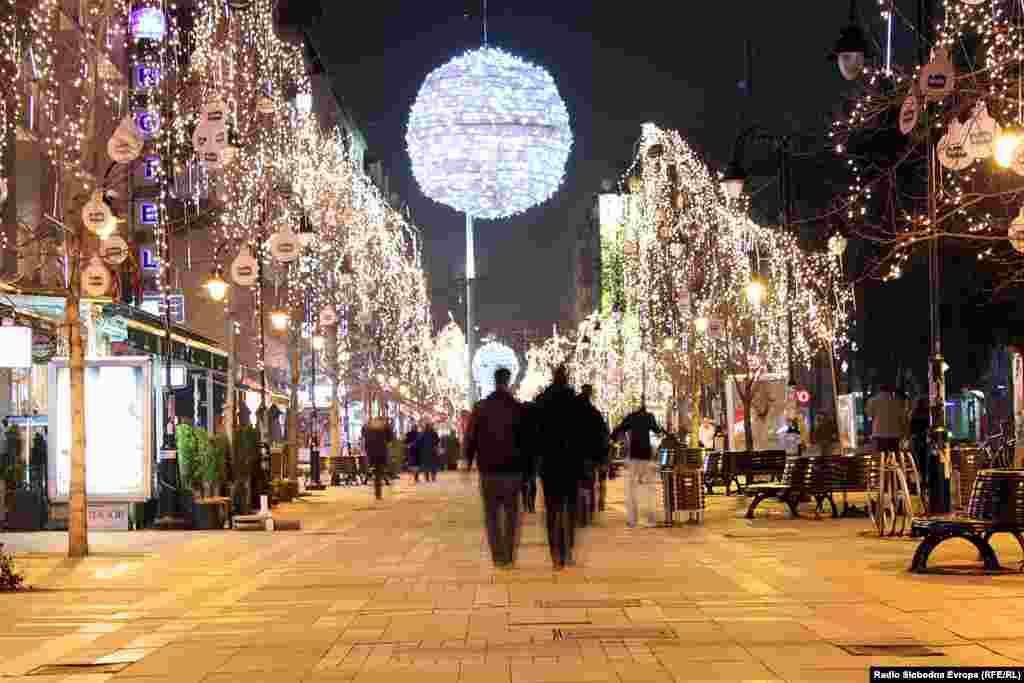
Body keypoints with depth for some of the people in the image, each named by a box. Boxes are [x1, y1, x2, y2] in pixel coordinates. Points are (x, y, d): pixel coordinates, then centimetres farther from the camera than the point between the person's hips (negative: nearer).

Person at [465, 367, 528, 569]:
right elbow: (526, 439, 0)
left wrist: (468, 461, 11)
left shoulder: (480, 408, -2)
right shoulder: (518, 409, -3)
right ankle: (509, 557, 4)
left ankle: (498, 557, 0)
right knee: (511, 513, 10)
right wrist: (526, 465, 7)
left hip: (488, 469, 0)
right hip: (513, 469, 0)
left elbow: (470, 437, -1)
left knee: (491, 514, 8)